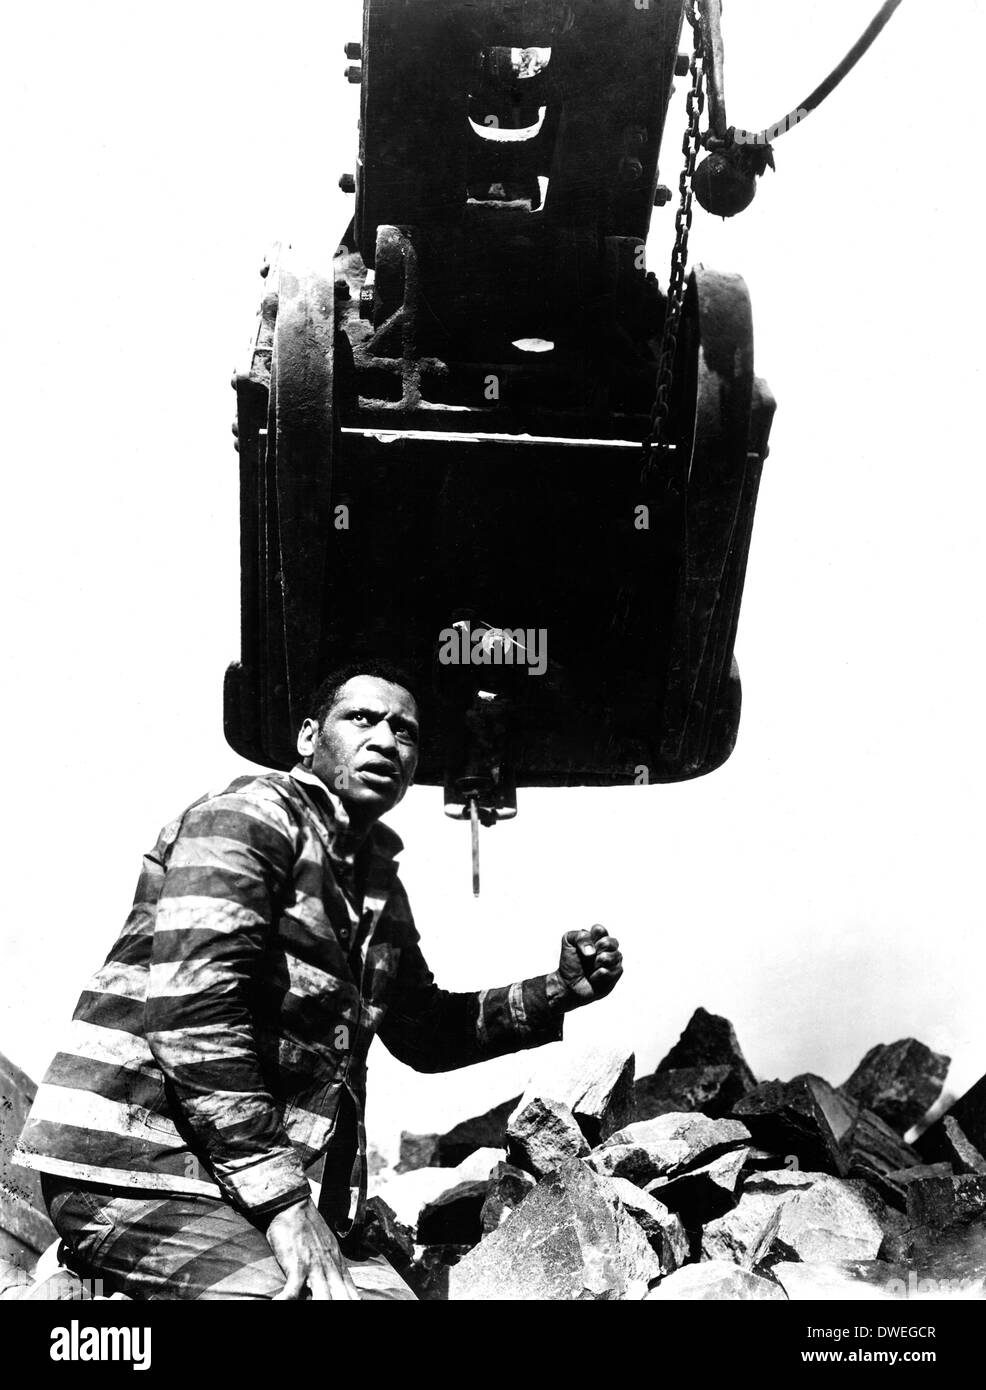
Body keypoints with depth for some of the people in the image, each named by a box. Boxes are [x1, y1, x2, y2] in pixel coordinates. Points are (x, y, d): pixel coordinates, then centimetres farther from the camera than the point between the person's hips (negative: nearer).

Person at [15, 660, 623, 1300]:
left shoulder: (378, 881, 17)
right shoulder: (248, 816, -9)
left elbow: (424, 1029, 27)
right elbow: (192, 1007, -21)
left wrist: (557, 992, 13)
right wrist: (281, 1199, -22)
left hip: (280, 1185, 9)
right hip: (139, 1173, -8)